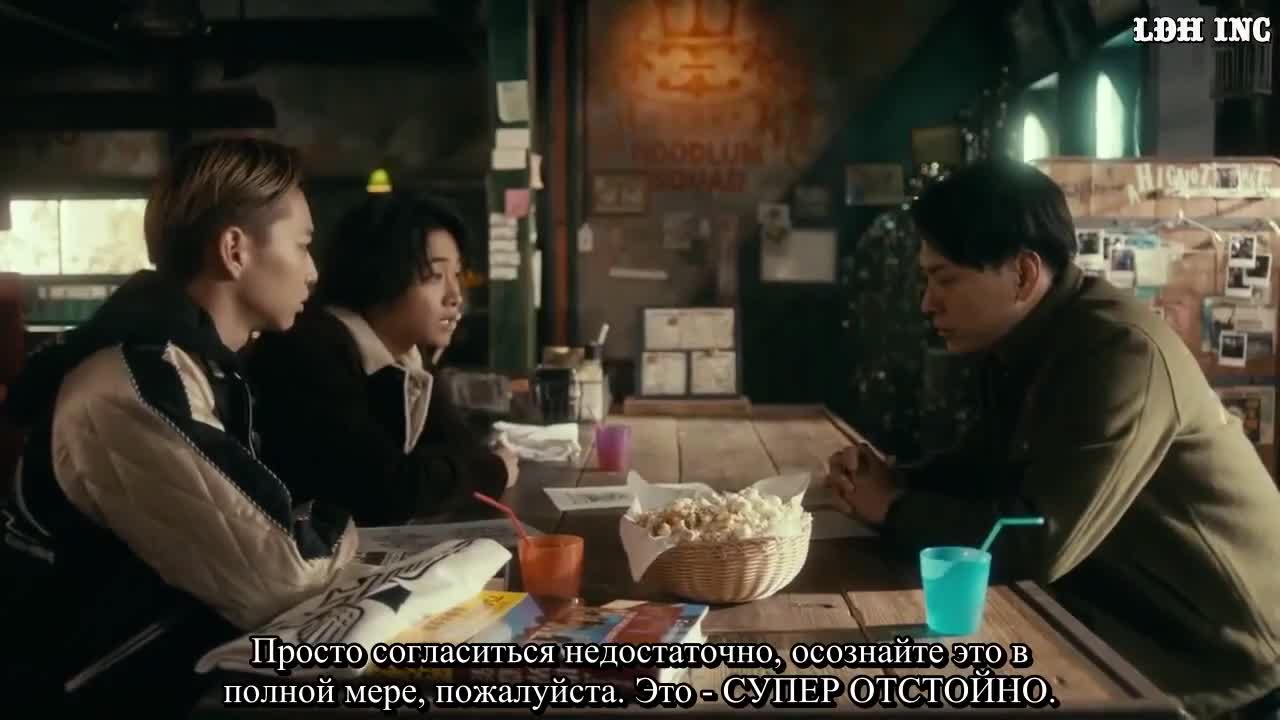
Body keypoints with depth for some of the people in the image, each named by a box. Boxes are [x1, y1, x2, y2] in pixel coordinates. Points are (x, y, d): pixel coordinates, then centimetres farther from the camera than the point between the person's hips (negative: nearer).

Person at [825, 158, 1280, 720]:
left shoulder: (1121, 353, -29)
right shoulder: (1018, 344, 0)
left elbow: (1038, 545, -34)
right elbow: (986, 468, 13)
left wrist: (894, 510, -18)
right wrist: (896, 480, -8)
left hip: (1219, 652, -8)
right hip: (1133, 618, 8)